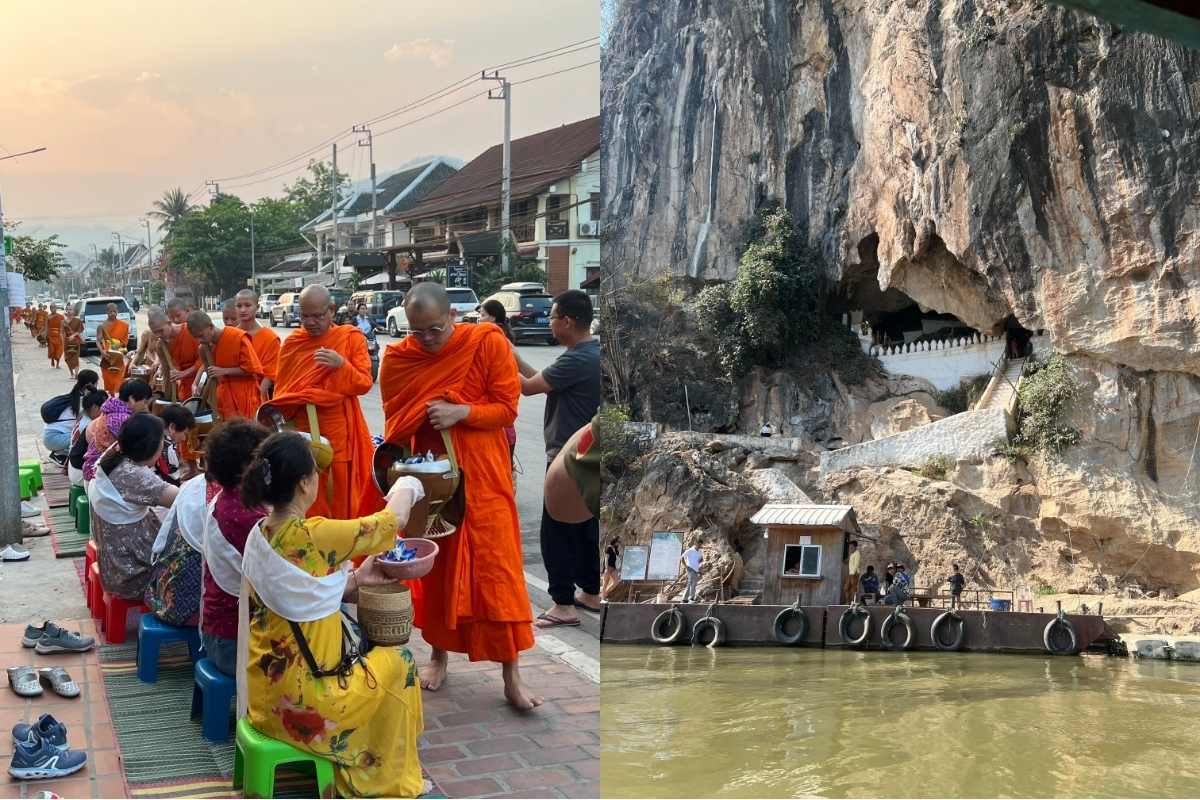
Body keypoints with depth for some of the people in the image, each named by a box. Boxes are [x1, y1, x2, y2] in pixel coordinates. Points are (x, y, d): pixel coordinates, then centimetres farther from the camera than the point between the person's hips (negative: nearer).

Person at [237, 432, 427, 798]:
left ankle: (352, 770, 36)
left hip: (266, 692, 8)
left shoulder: (259, 534, -1)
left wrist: (355, 579, 4)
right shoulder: (314, 536, -24)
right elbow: (394, 519, -11)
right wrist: (407, 485, 9)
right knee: (399, 661, 14)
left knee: (362, 650, 27)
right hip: (303, 702, -8)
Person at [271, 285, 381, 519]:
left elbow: (364, 384, -5)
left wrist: (342, 365, -20)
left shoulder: (351, 338, -2)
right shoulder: (291, 343, 7)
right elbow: (281, 390, 15)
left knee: (343, 495, 2)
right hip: (302, 430, 3)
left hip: (340, 430, -2)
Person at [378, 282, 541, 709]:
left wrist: (461, 412, -23)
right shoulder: (397, 359, -3)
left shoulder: (489, 344, -10)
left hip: (482, 475, -2)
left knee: (497, 569, -4)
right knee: (434, 566, 11)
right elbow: (394, 425, 6)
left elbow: (507, 408, -8)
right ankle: (439, 655, 30)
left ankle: (511, 677, 3)